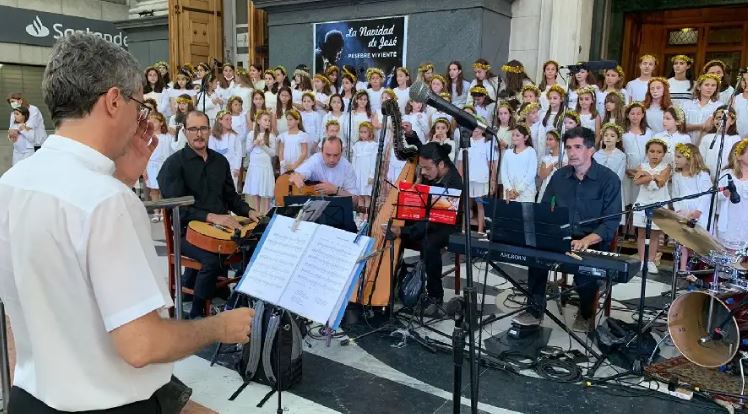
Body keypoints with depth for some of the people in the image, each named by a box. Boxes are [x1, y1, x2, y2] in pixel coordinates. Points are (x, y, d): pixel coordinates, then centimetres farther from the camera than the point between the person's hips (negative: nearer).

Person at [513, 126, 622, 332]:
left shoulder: (609, 179, -8)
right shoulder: (559, 176, 6)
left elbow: (611, 222, -14)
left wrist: (586, 240, -31)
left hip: (595, 242, -3)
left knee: (584, 269, -31)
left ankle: (586, 313, 3)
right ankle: (535, 309, -9)